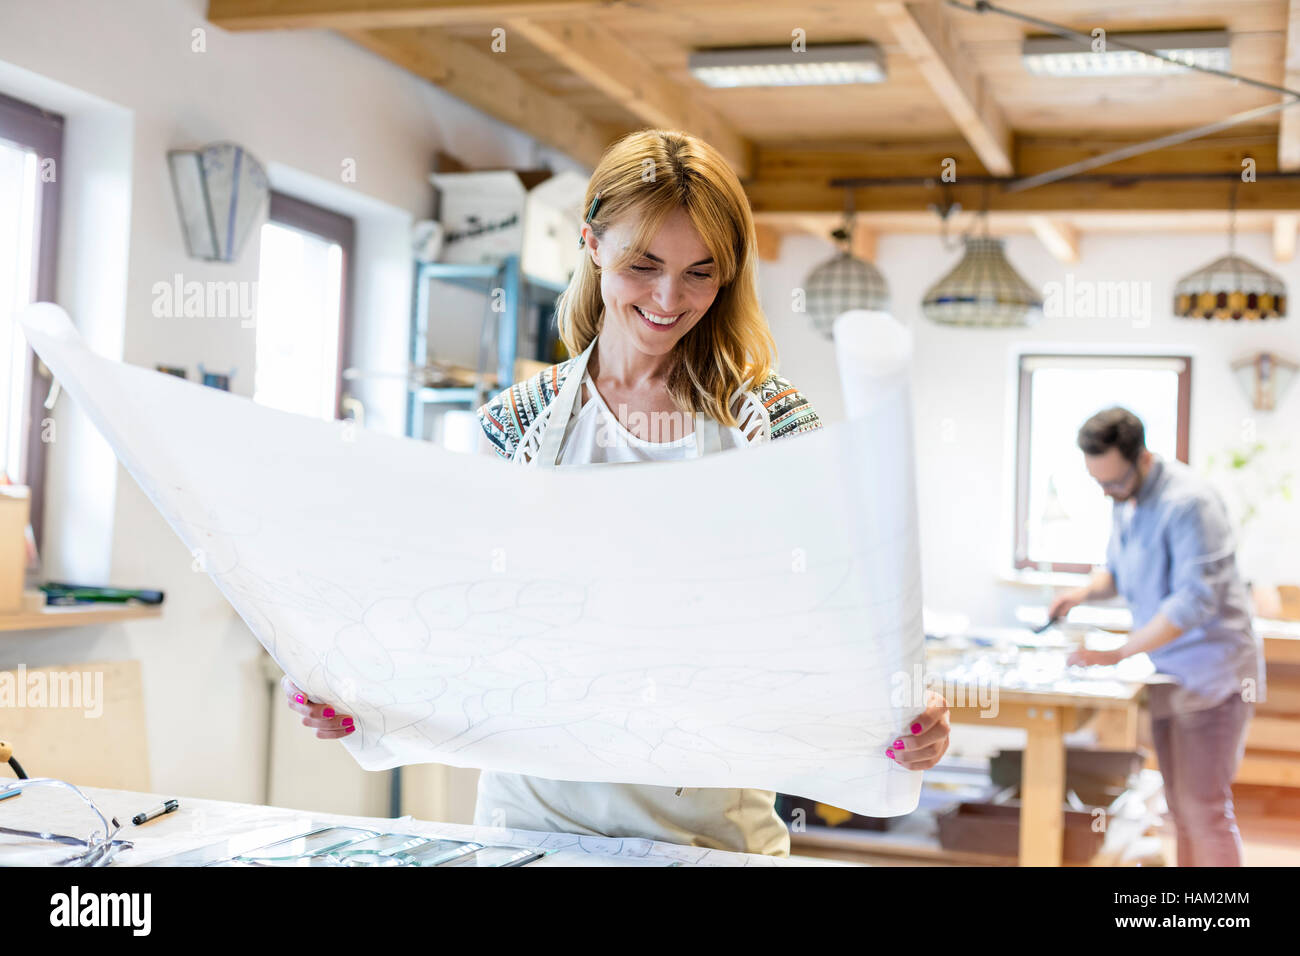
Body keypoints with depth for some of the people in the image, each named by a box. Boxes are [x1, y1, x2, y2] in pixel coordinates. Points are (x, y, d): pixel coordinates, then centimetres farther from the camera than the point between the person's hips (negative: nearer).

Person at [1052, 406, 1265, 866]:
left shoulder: (1188, 501, -21)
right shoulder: (1124, 501, 6)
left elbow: (1196, 599, -27)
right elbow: (1117, 568, 21)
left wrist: (1117, 653, -27)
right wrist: (1087, 590, -3)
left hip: (1212, 670, -8)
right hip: (1167, 673, 8)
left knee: (1203, 808, -6)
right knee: (1180, 807, 13)